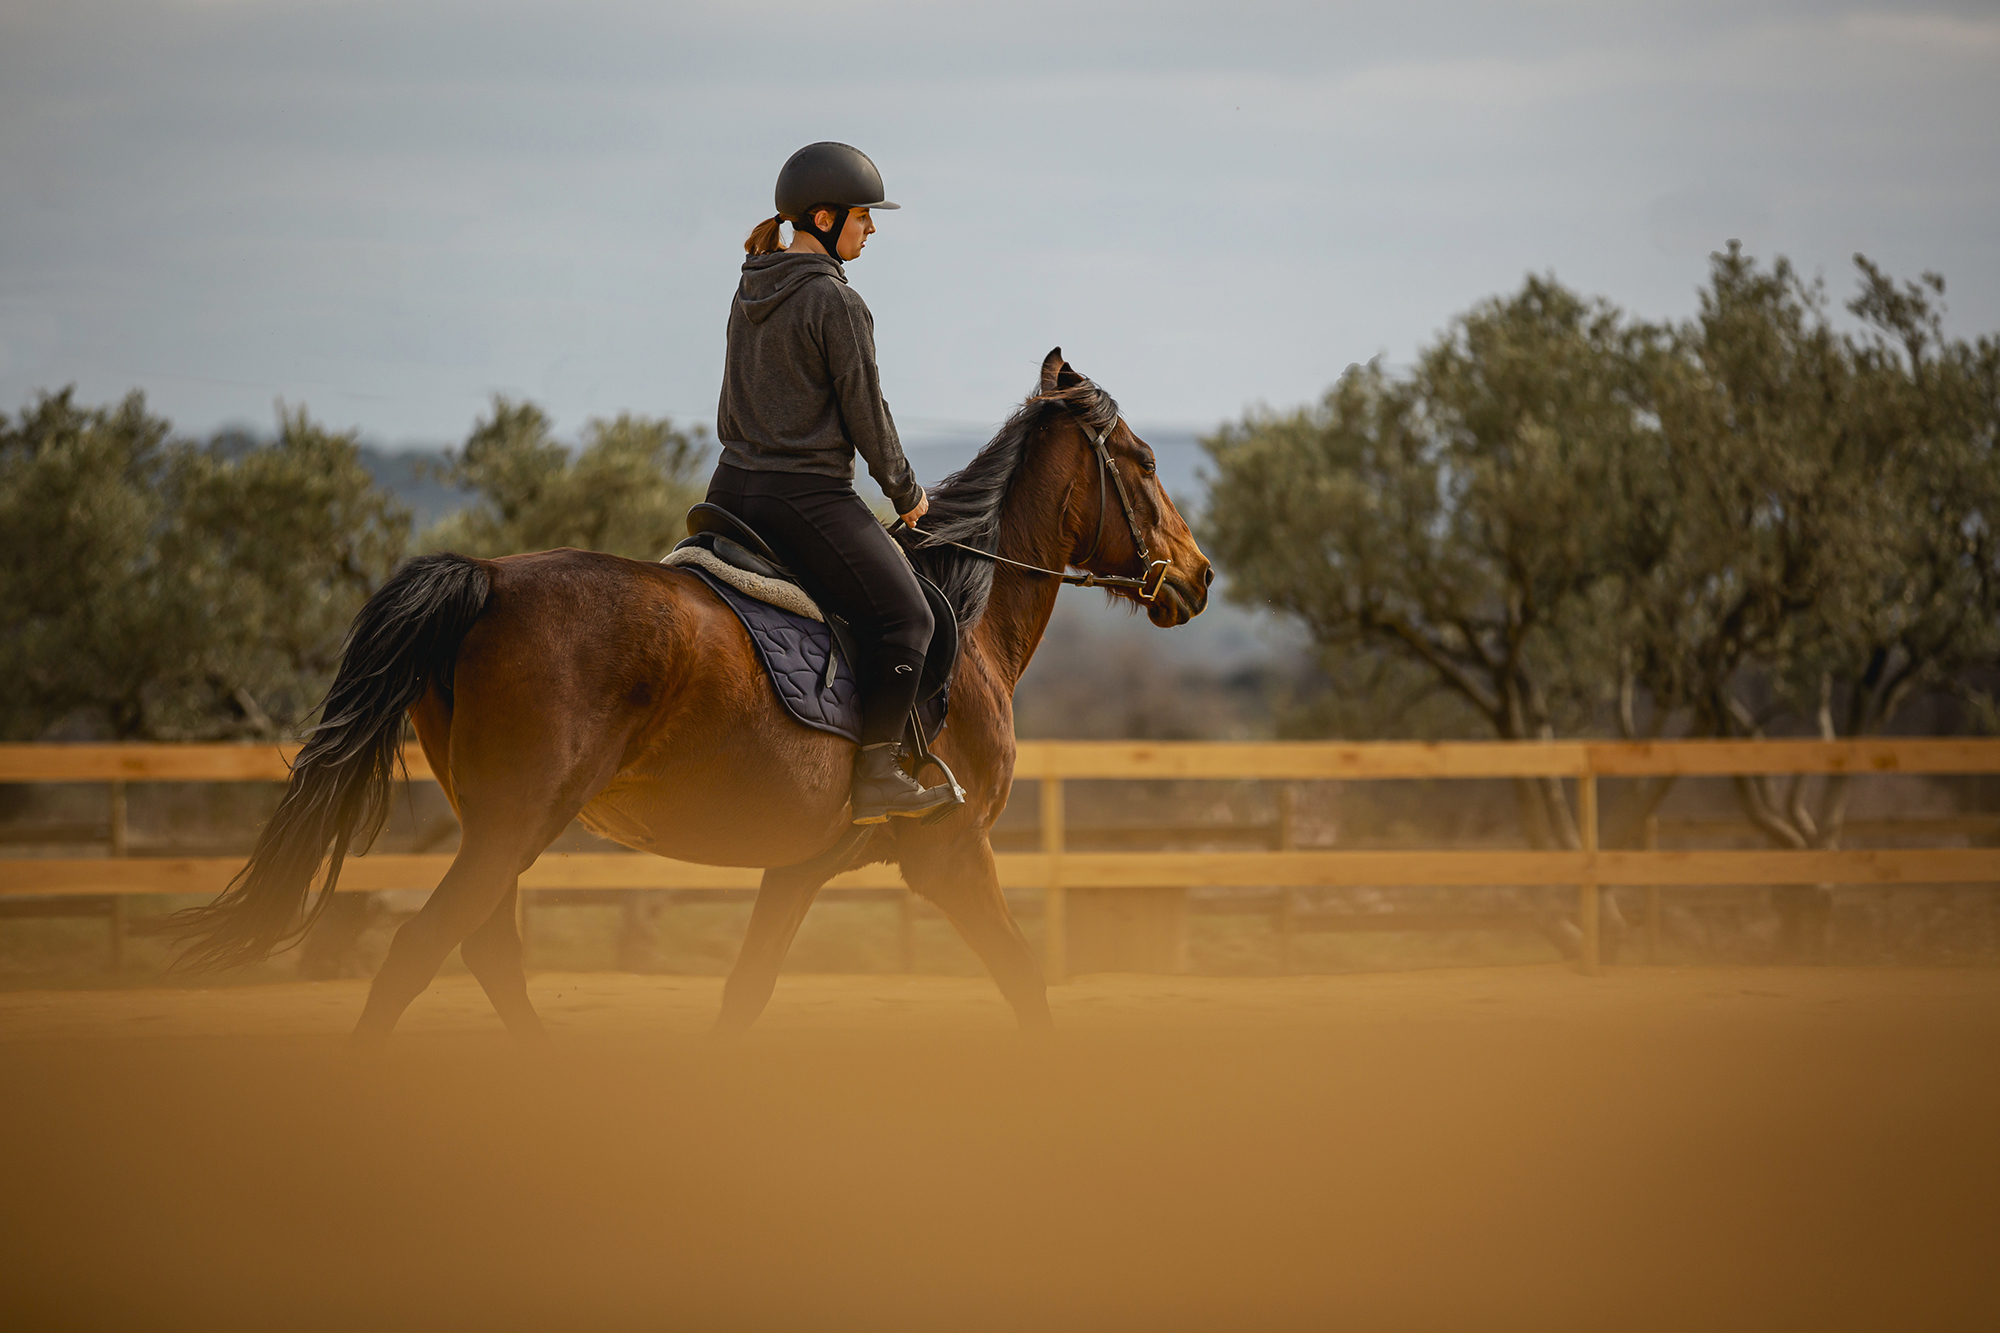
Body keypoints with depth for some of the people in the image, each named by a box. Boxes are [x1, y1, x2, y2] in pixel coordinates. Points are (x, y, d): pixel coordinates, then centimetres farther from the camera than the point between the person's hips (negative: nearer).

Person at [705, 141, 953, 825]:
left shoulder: (750, 292, 12)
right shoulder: (837, 303, -14)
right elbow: (865, 412, -9)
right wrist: (905, 491, 4)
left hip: (732, 486, 9)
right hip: (808, 498, -9)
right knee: (906, 616, -3)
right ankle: (876, 774, -8)